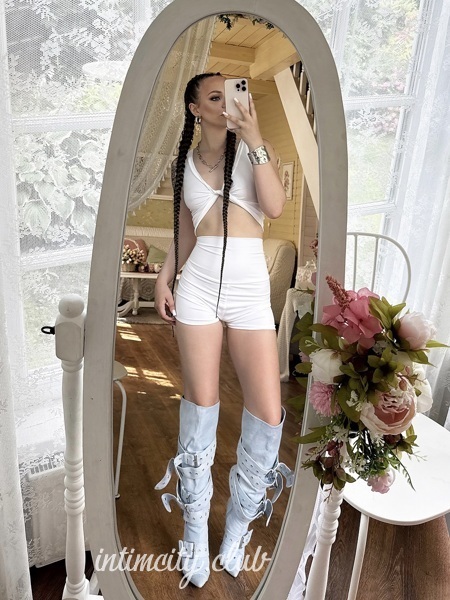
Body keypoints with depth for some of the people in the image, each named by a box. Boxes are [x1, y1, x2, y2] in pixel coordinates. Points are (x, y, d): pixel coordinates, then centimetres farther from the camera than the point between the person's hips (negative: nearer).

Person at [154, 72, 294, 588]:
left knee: (268, 414, -4)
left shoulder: (254, 146, 10)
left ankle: (239, 520, 22)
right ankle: (196, 523, 25)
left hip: (250, 287, -1)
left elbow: (274, 206, -7)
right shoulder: (183, 164, 15)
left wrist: (255, 141, -10)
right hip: (198, 284, 1)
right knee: (200, 403, 3)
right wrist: (164, 278, 4)